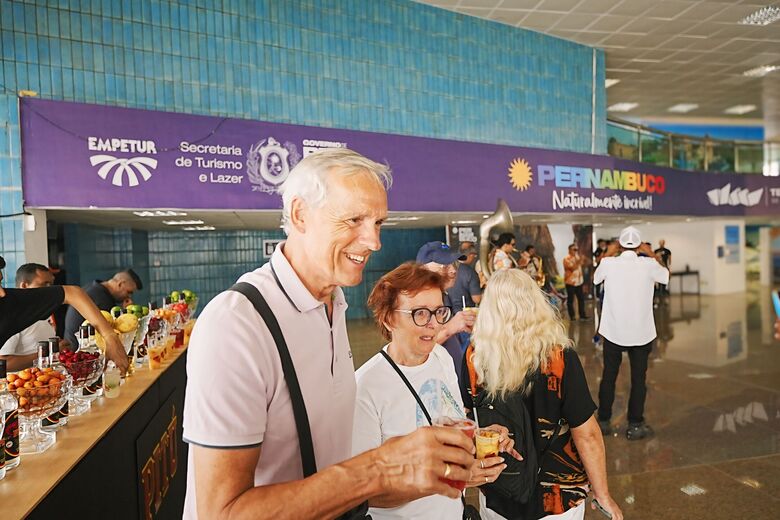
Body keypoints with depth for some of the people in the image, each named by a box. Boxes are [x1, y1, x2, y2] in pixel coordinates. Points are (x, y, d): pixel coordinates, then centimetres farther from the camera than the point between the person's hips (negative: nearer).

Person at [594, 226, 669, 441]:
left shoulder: (609, 263, -7)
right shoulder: (648, 264, -8)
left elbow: (596, 278, 14)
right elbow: (666, 276, 14)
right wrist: (651, 254, 17)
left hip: (613, 331, 1)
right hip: (641, 332, -1)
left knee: (608, 376, 11)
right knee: (638, 378, 8)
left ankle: (603, 421, 20)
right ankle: (635, 425, 13)